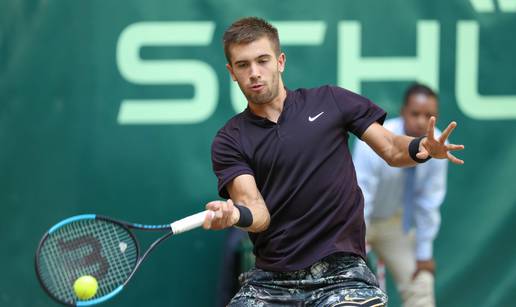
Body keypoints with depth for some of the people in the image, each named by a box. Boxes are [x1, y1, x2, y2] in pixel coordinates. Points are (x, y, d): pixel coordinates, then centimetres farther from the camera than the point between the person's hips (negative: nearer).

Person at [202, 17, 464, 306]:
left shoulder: (330, 101, 7)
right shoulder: (229, 141, 4)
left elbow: (392, 150, 10)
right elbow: (258, 214, -7)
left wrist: (420, 148, -13)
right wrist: (236, 215, -30)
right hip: (269, 280, 1)